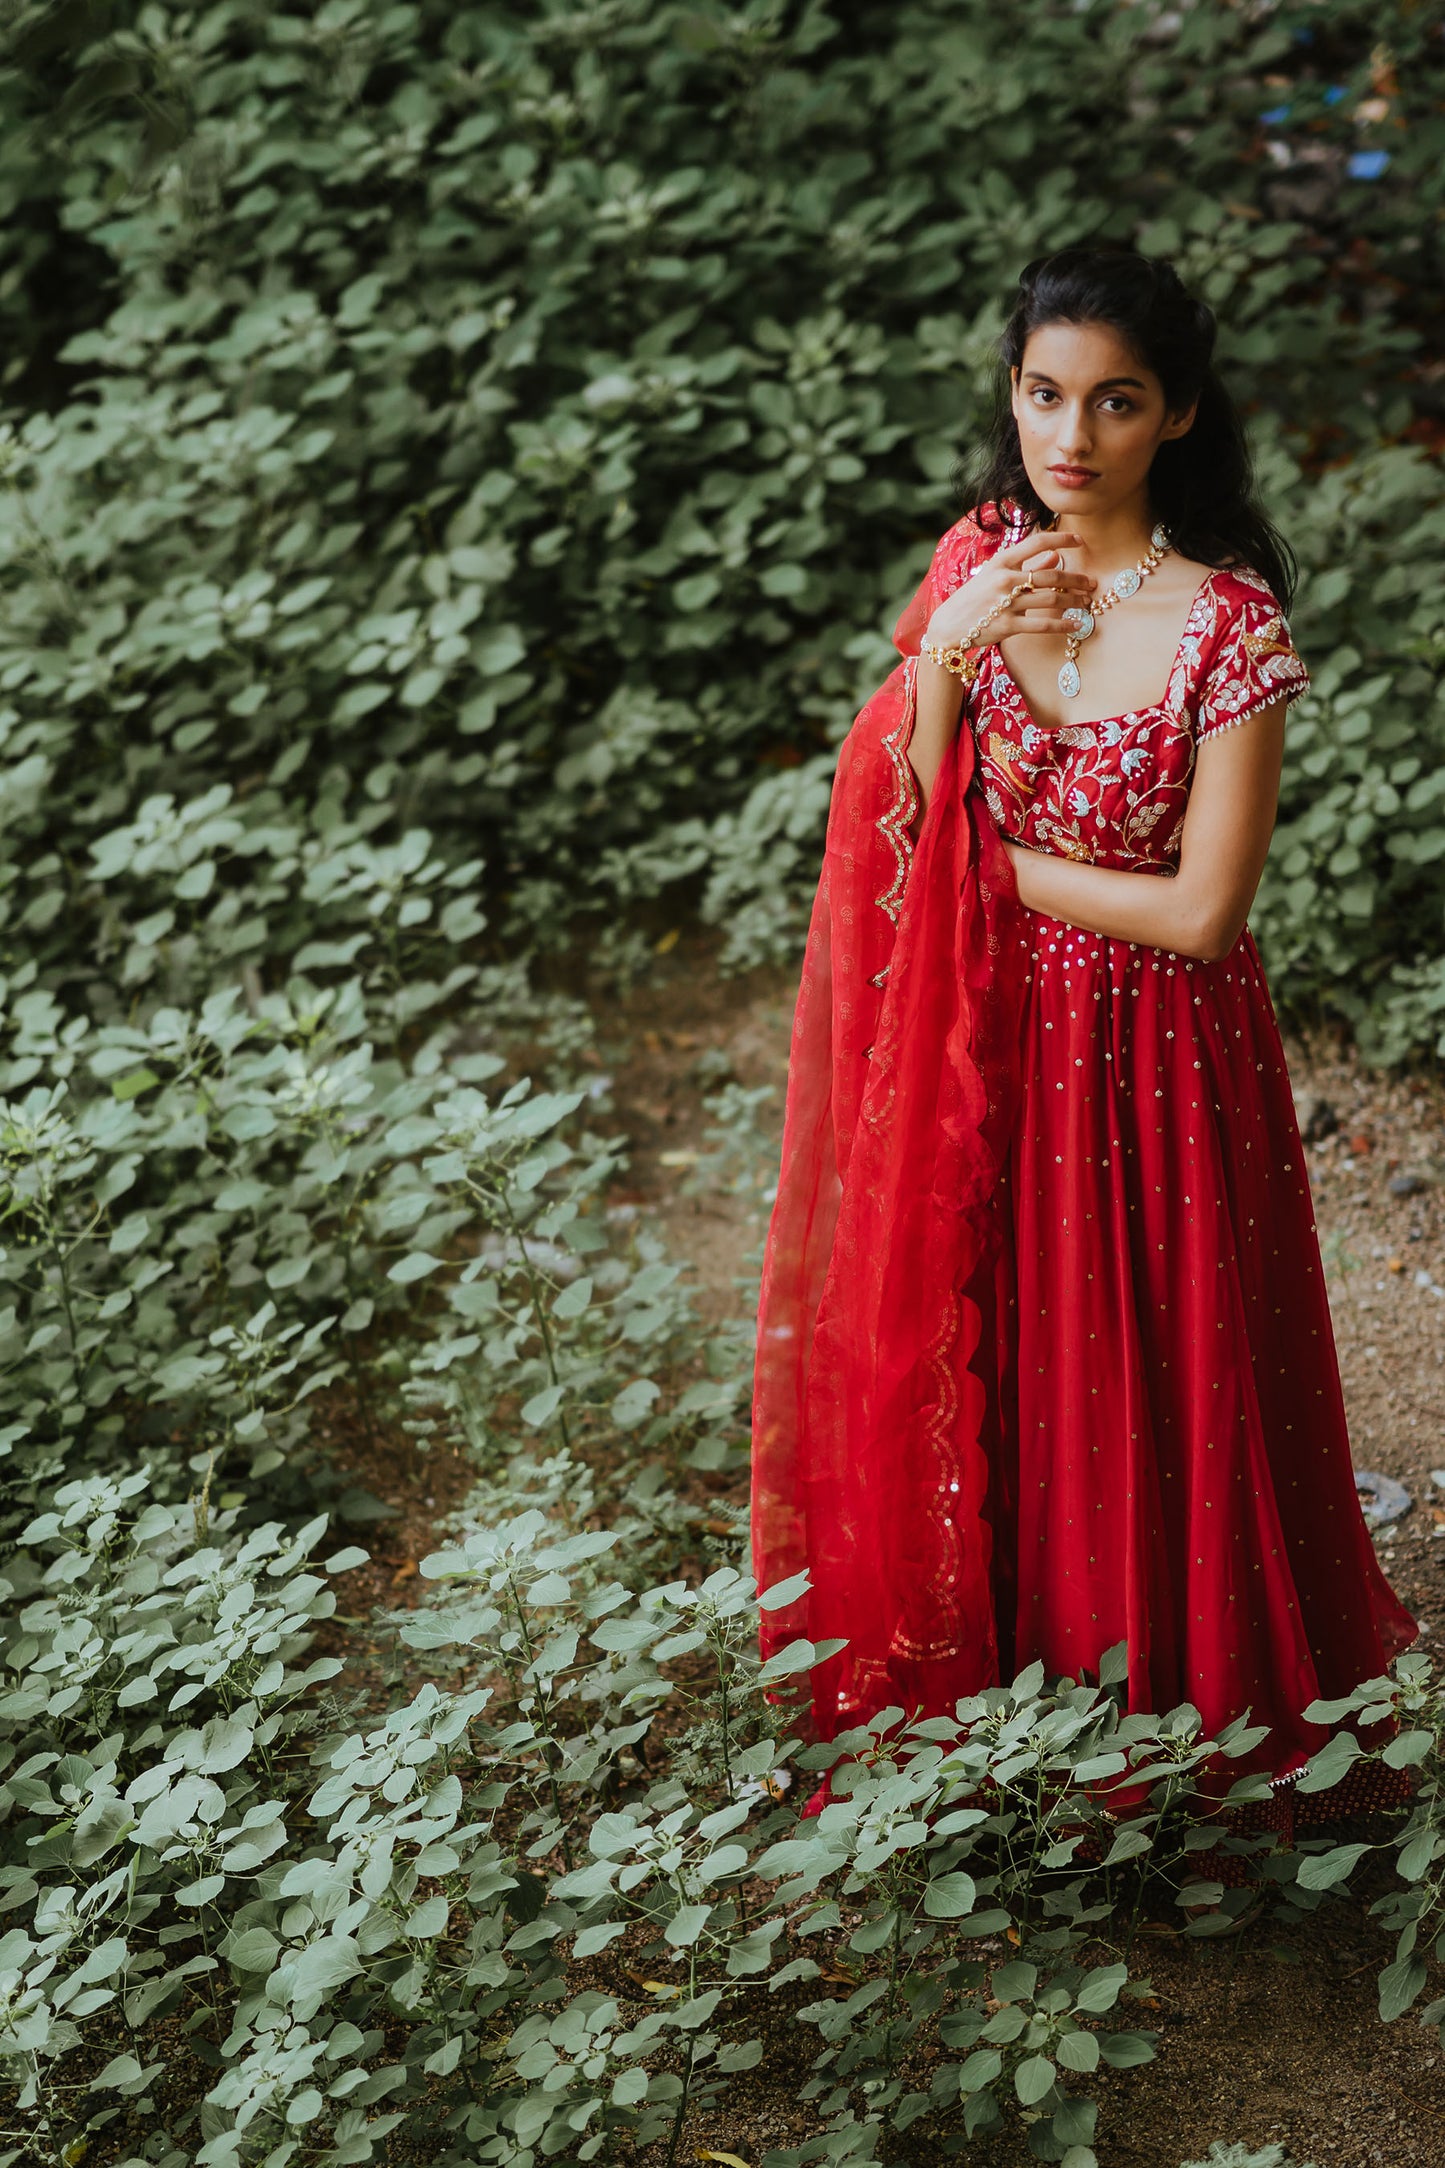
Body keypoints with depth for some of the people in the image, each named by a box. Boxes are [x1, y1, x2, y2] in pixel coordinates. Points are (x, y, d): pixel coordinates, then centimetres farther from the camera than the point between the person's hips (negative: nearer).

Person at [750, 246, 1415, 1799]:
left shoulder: (1228, 623, -18)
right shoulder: (977, 561, -3)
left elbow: (1200, 910, -18)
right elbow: (904, 824, -4)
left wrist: (989, 863, -11)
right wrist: (945, 654, -19)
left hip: (1151, 1049, -4)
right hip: (985, 1039, 4)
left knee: (1146, 1379, 10)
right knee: (986, 1363, 14)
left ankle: (1187, 1686, 33)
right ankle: (990, 1659, 36)